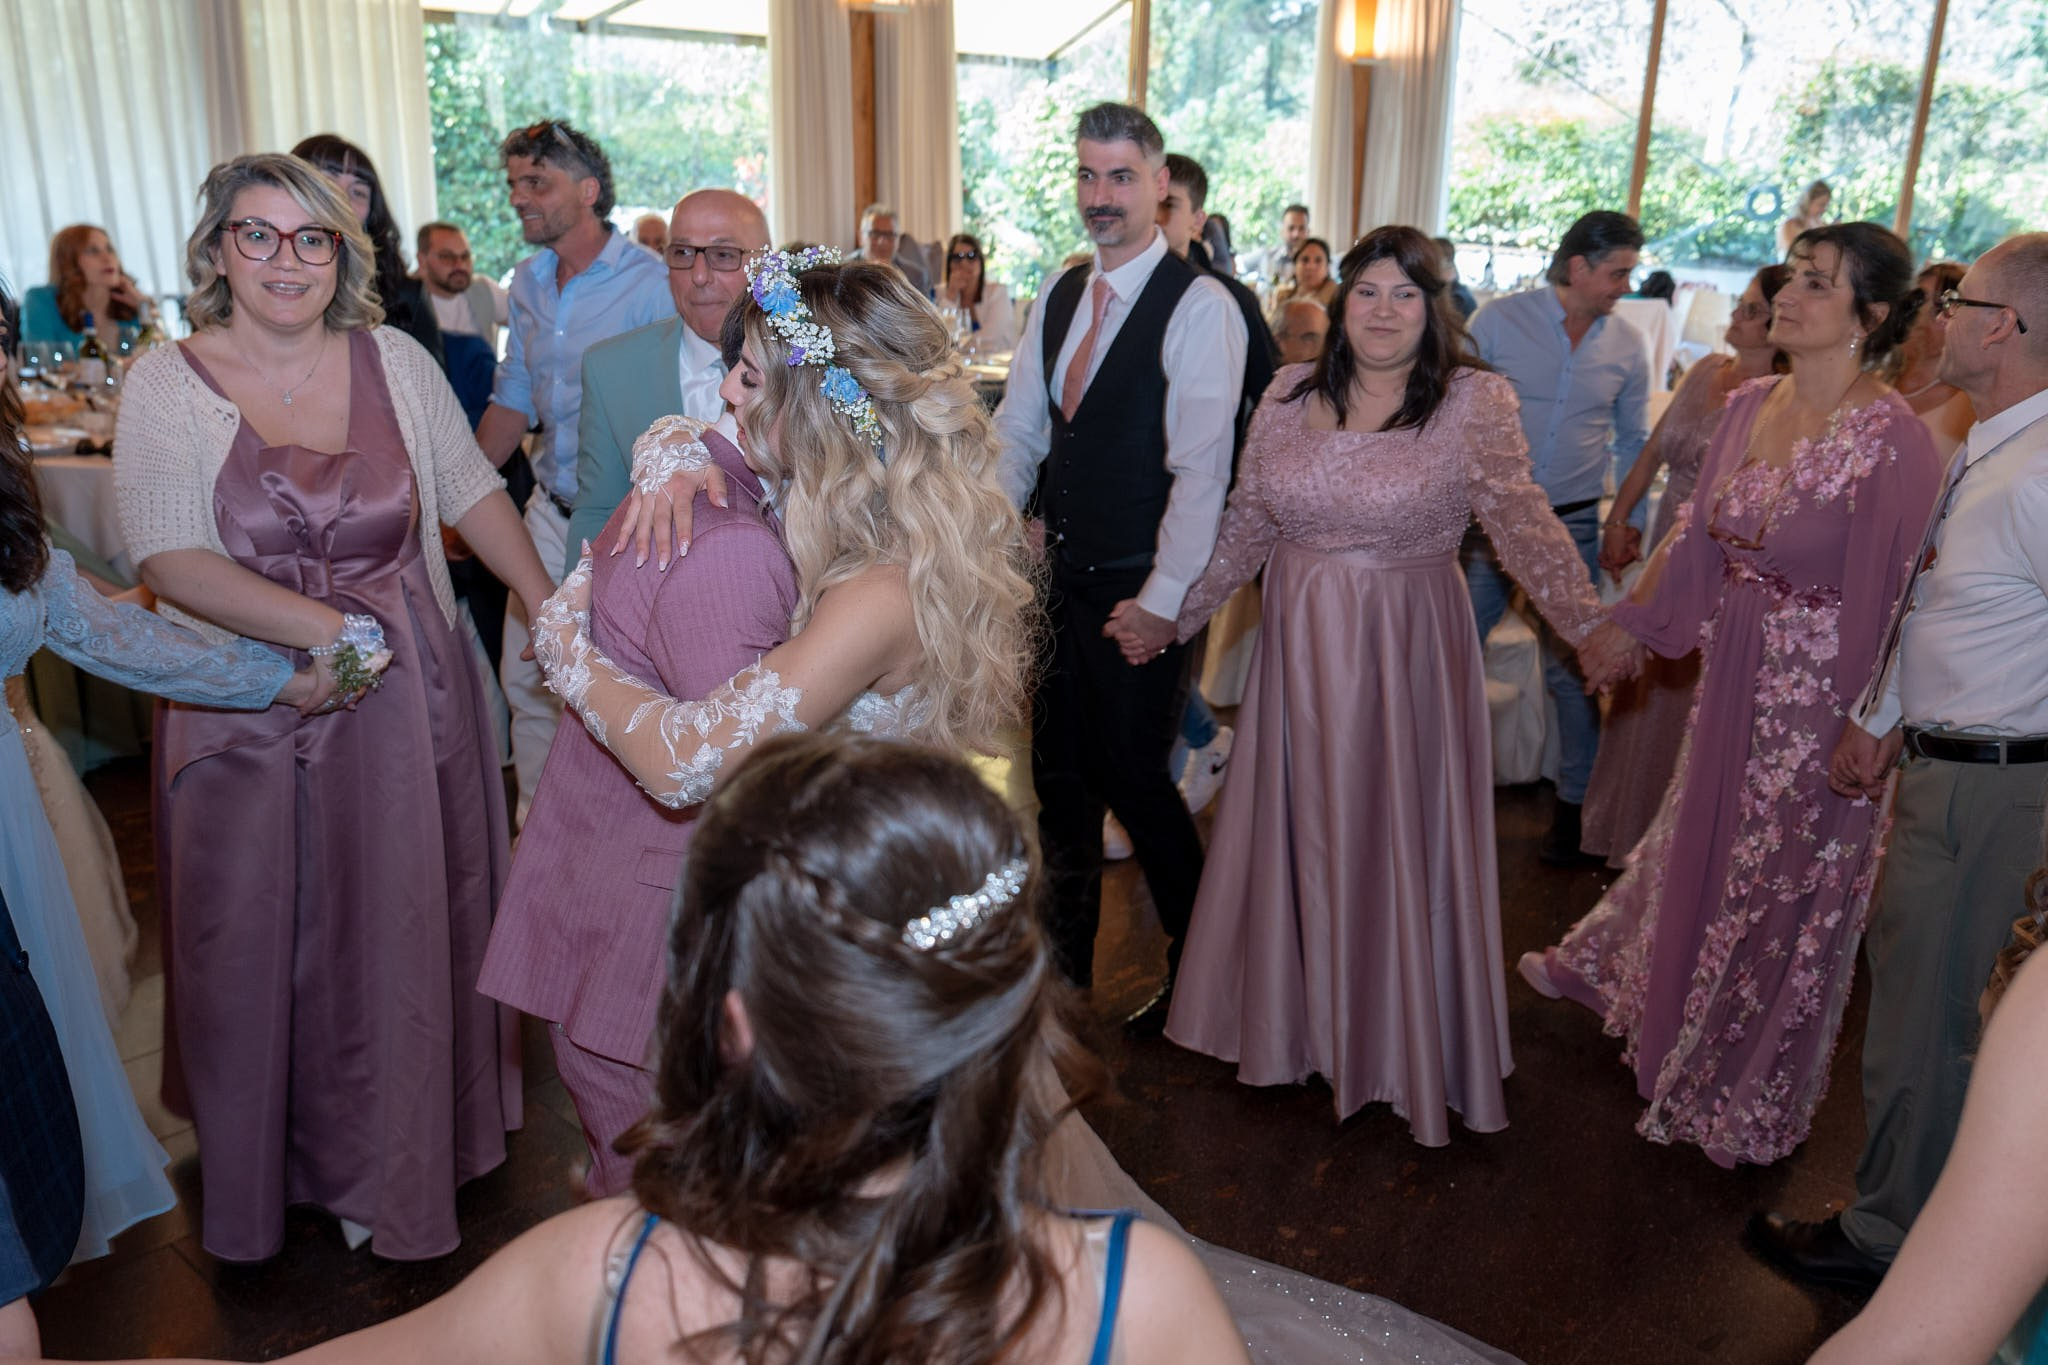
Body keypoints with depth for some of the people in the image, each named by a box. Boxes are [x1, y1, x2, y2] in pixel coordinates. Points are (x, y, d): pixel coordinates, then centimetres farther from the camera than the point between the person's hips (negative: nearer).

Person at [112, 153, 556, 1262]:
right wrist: (333, 629, -21)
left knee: (405, 931, 13)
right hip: (247, 710, -1)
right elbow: (172, 563, -13)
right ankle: (266, 1165, 36)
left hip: (409, 703, 2)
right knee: (257, 943, 12)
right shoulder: (166, 385, -5)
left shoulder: (396, 361, 1)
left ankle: (393, 1163, 36)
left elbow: (471, 492, 7)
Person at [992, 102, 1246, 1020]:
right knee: (1058, 771, 15)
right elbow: (1017, 430, 11)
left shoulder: (1199, 306, -12)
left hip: (1139, 591, -7)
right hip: (1061, 575, 7)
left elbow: (1202, 468, -17)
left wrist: (1162, 601, -20)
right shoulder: (1059, 296, 10)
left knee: (1129, 776, -1)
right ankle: (1064, 960, 34)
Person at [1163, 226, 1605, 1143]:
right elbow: (1245, 525, 9)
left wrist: (1588, 622, -18)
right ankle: (1297, 1014, 32)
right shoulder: (1288, 394, 5)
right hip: (1301, 646, 4)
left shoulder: (1475, 401, -6)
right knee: (1299, 831, 12)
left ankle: (1403, 1043, 26)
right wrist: (1176, 613, 7)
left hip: (1406, 652, -3)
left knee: (1397, 838, 7)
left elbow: (1525, 524, -9)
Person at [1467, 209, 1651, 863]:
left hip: (1573, 525, 2)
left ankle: (1574, 803, 21)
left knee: (1571, 669, 7)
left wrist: (1631, 523, 9)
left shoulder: (1627, 345, 4)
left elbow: (1632, 442, 14)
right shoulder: (1499, 320, -4)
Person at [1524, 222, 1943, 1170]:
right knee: (1700, 835, 26)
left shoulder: (1892, 441, -21)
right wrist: (1632, 623, 15)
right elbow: (1698, 534, 10)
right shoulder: (1751, 404, 0)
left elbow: (1883, 597, -19)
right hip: (1734, 669, 6)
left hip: (1820, 694, -5)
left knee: (1782, 884, 12)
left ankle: (1743, 1099, 35)